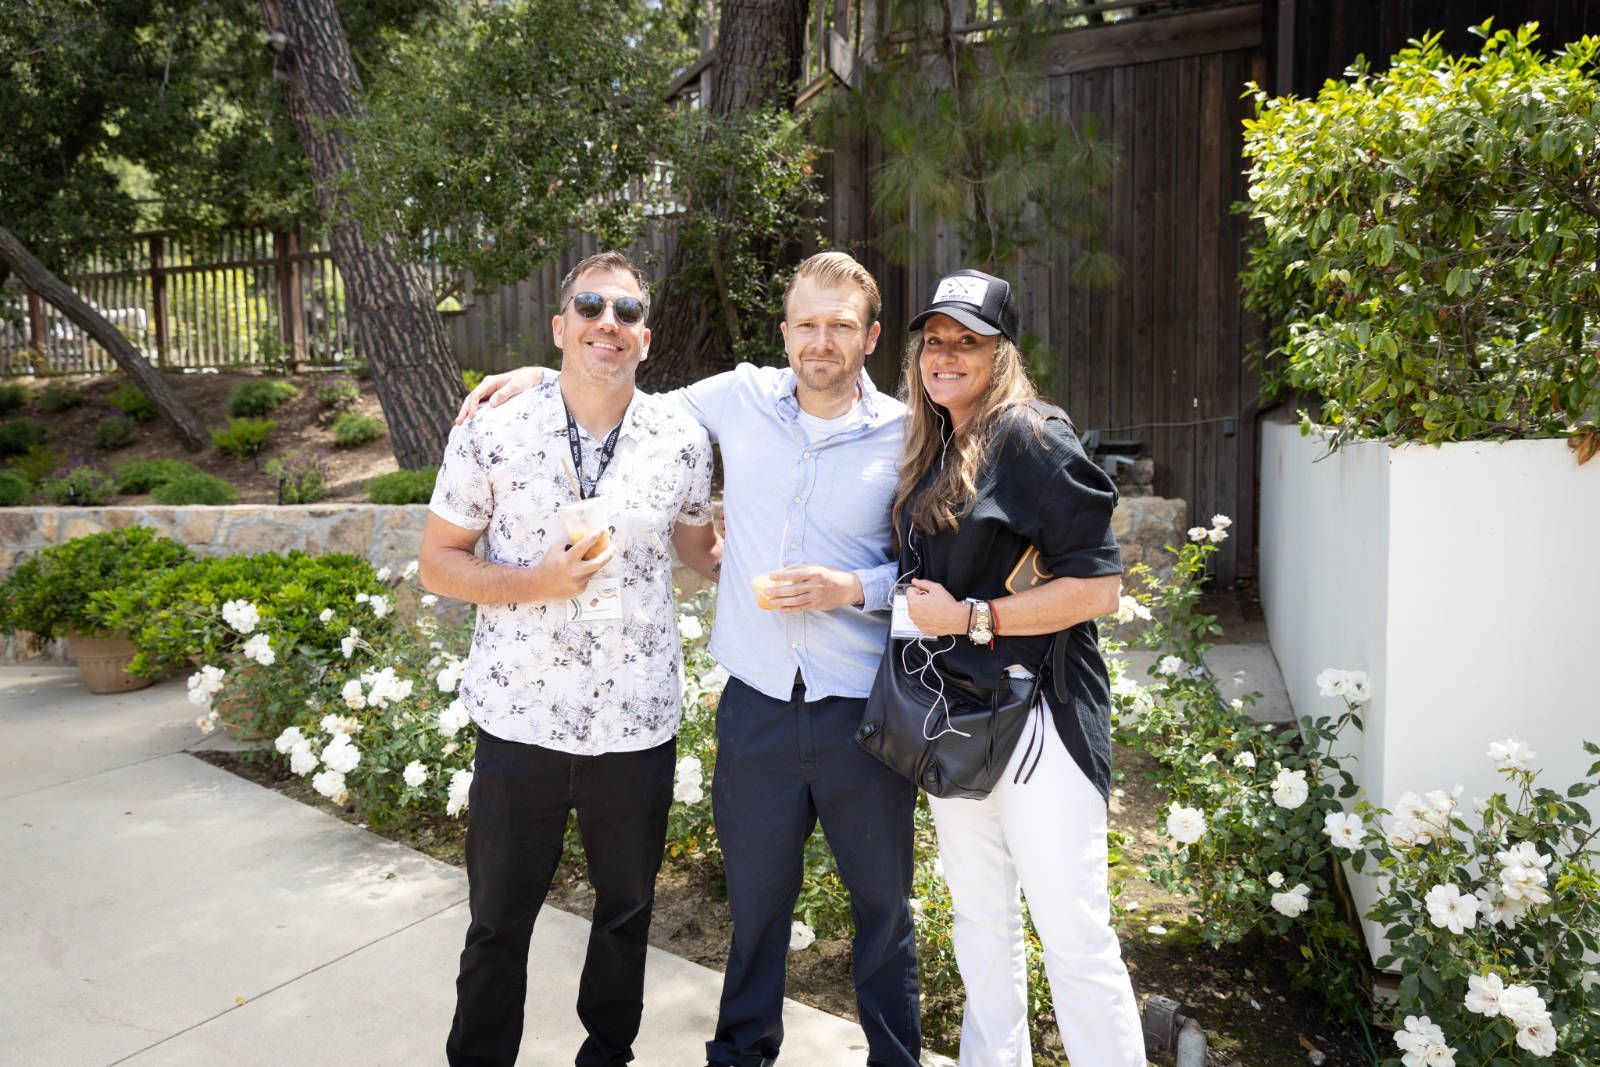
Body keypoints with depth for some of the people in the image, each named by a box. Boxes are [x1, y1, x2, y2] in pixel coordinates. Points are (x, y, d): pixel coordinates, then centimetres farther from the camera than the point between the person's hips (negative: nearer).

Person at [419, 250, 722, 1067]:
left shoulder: (682, 440, -2)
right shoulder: (491, 433, -6)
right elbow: (437, 562, -2)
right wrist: (537, 580, -18)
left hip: (638, 720, 2)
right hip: (520, 717, -1)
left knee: (627, 907, 20)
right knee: (499, 917, 16)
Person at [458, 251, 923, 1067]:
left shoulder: (906, 437, -4)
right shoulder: (741, 397, 0)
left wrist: (853, 588, -15)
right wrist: (540, 377, 6)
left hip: (863, 711, -1)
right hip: (757, 701, 2)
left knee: (883, 899, 14)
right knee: (755, 895, 18)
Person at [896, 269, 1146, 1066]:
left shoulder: (1032, 439, -11)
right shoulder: (930, 450, 12)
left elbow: (1097, 588, -17)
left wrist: (967, 617, -17)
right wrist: (925, 610, 5)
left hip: (1036, 717, -7)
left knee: (1074, 933, -1)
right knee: (980, 917, 19)